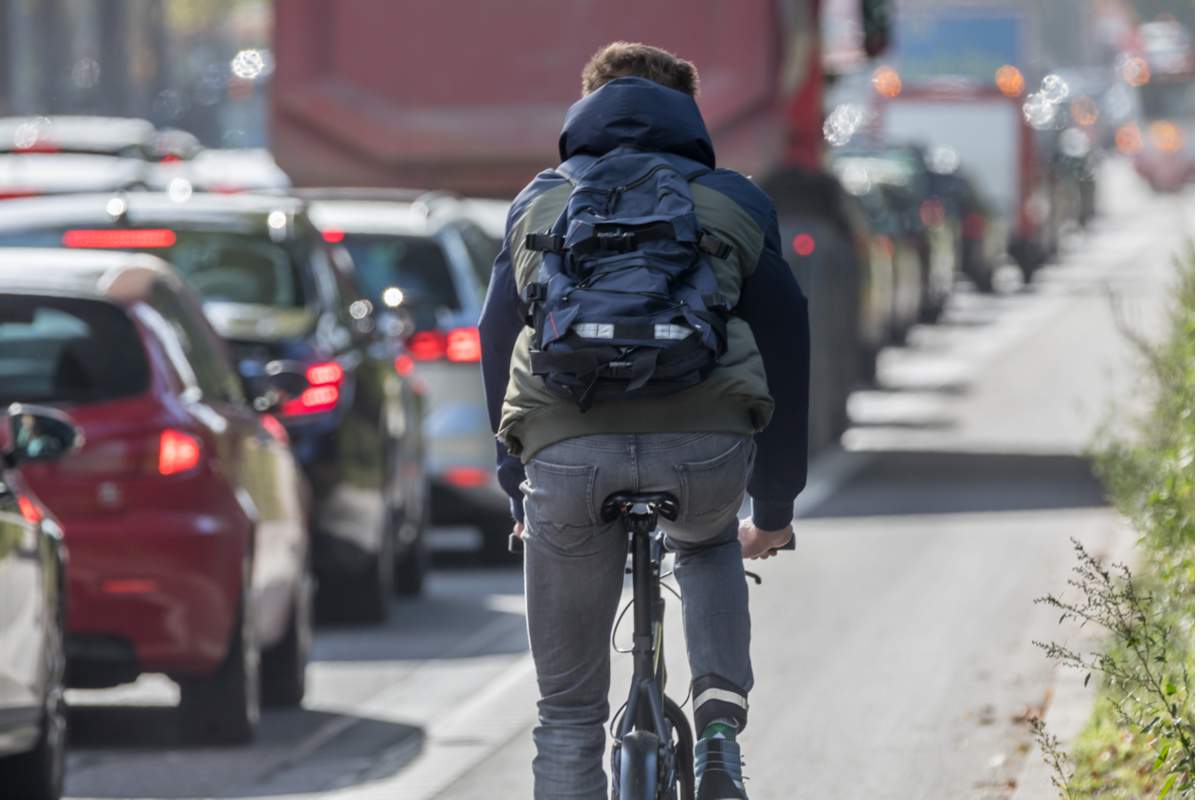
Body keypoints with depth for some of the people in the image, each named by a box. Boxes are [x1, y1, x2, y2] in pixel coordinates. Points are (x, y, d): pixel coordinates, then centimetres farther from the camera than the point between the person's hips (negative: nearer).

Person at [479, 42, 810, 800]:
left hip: (566, 451, 0)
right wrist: (775, 510, 33)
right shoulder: (737, 203, 23)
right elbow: (785, 347, 24)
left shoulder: (538, 203, 26)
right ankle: (720, 723, 14)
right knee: (708, 545, 37)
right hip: (707, 447, 0)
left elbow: (498, 346, 27)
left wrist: (520, 496, 35)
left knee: (569, 711, 12)